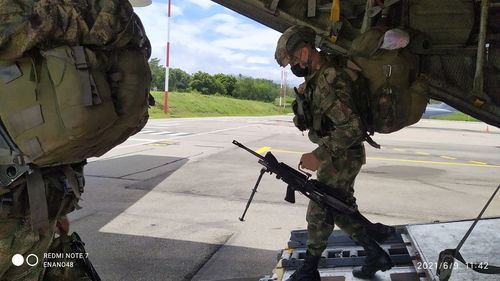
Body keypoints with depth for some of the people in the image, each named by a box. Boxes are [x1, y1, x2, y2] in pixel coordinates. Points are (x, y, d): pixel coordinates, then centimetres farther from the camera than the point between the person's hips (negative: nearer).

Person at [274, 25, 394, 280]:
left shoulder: (330, 81, -25)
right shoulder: (317, 76, 5)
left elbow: (353, 128, -32)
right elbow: (306, 121, 16)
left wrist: (319, 156, -29)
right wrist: (302, 97, -3)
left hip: (342, 158, -9)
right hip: (338, 156, 9)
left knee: (319, 214, 2)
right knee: (341, 211, 18)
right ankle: (376, 255, 28)